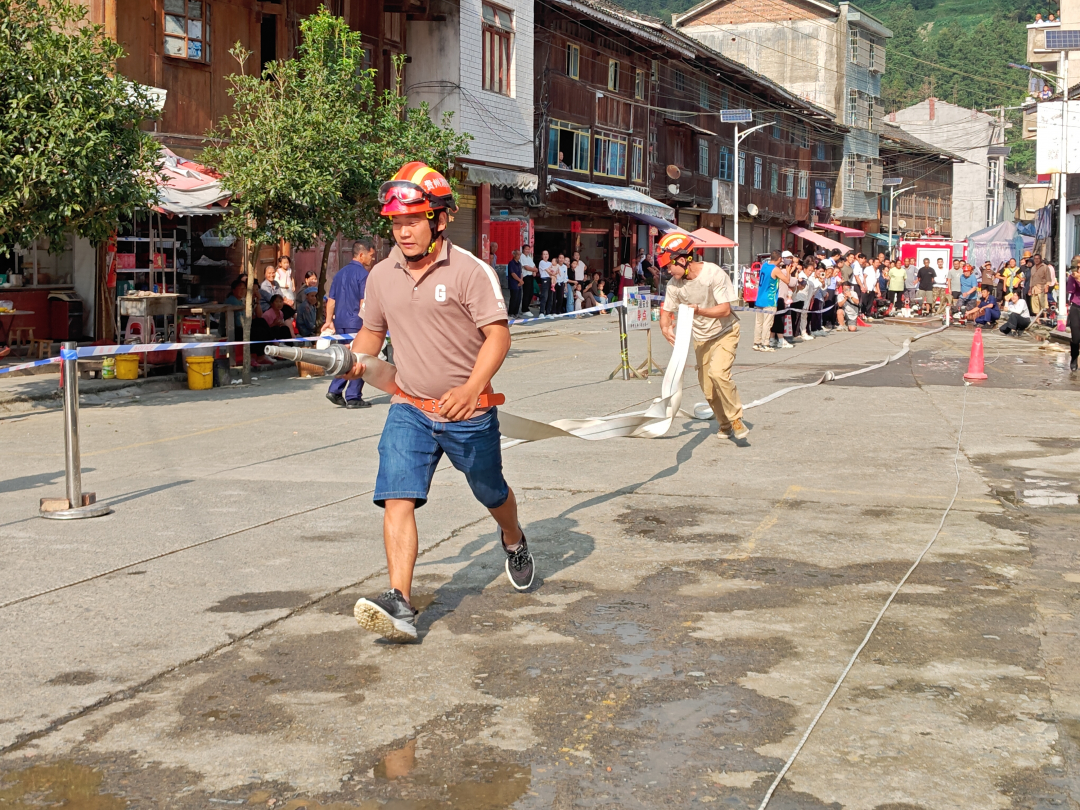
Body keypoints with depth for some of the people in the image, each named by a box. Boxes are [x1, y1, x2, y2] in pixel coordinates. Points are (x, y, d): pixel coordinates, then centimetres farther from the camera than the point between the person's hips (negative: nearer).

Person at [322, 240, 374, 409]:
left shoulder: (340, 273, 13)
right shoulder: (363, 274, -10)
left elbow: (331, 300, 13)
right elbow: (363, 303, -15)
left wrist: (329, 321, 14)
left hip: (339, 322, 7)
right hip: (356, 322, -7)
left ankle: (335, 390, 5)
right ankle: (353, 397, 1)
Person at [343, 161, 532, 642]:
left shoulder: (470, 271, -12)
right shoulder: (381, 276, 4)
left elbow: (498, 335, -18)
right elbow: (372, 331, 18)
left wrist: (471, 389, -33)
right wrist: (355, 362, -5)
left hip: (469, 413, -3)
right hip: (409, 410, 3)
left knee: (492, 494, 17)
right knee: (397, 500, -15)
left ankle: (514, 543, 51)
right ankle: (400, 605, -21)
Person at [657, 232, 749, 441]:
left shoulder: (714, 274, -26)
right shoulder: (674, 285, -12)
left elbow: (725, 310, -27)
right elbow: (666, 310, 0)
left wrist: (699, 311, -42)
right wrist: (665, 326, -23)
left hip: (725, 332, -5)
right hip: (701, 338, 5)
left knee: (718, 372, -27)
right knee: (708, 388, 5)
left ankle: (736, 419, -11)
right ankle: (725, 424, 28)